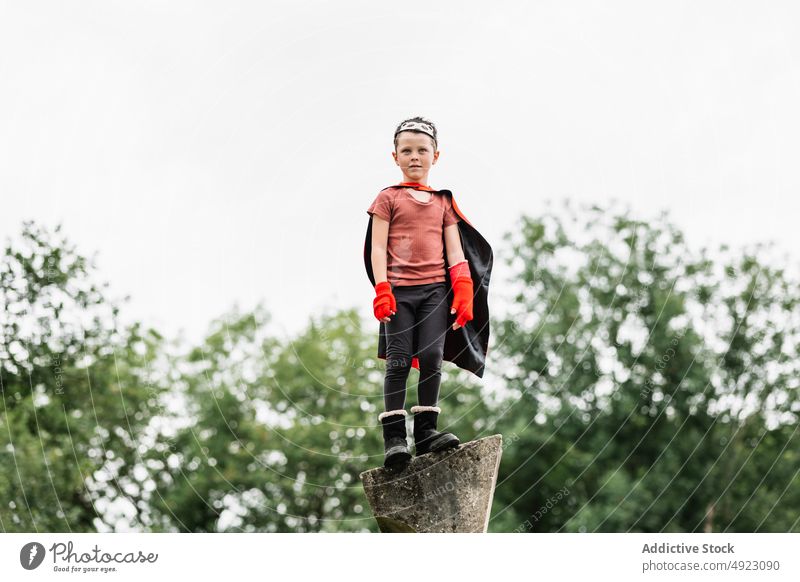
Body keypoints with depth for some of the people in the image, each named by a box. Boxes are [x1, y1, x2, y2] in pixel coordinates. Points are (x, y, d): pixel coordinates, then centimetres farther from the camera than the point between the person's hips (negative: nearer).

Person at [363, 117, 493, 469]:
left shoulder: (443, 202, 17)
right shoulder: (389, 198, 8)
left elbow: (454, 249, 12)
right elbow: (378, 247, 1)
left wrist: (463, 290, -1)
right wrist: (382, 289, -11)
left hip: (436, 288, 3)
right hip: (399, 288, -3)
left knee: (431, 359, -6)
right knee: (399, 362, -7)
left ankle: (427, 430, -1)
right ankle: (394, 437, -9)